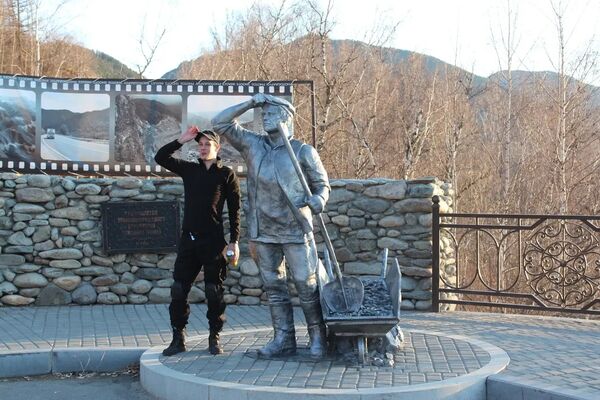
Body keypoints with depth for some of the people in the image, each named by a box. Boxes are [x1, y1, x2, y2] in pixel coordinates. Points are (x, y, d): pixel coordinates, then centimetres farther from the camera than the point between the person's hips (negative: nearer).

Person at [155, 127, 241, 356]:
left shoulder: (226, 174, 2)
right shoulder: (189, 170, 13)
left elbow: (234, 210, 1)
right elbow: (160, 157, 8)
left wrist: (234, 241, -5)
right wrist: (181, 141, -1)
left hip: (213, 241, -4)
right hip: (188, 238, 4)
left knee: (214, 291, 0)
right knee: (178, 289, 1)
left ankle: (214, 338, 11)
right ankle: (178, 339, 9)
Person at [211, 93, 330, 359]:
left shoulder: (303, 151, -1)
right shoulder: (252, 145, 8)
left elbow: (322, 184, 4)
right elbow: (220, 123, 7)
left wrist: (318, 200, -19)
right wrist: (249, 104, -1)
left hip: (296, 231, -4)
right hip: (262, 232, 4)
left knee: (307, 286, -2)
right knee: (273, 287, 9)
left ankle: (318, 338, 10)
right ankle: (283, 340, 17)